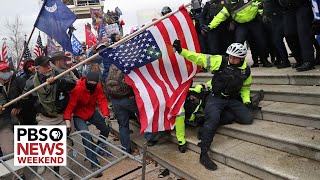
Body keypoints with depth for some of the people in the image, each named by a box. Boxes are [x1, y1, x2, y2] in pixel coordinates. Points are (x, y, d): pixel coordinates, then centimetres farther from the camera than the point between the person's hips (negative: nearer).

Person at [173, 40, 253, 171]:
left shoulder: (246, 71, 4)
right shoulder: (219, 61, -8)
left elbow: (245, 88, 20)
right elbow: (199, 58, -13)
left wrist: (246, 101, 5)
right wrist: (181, 51, -22)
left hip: (233, 100, 5)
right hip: (215, 98, -4)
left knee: (248, 119, -13)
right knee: (213, 118, -30)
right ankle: (203, 154, -21)